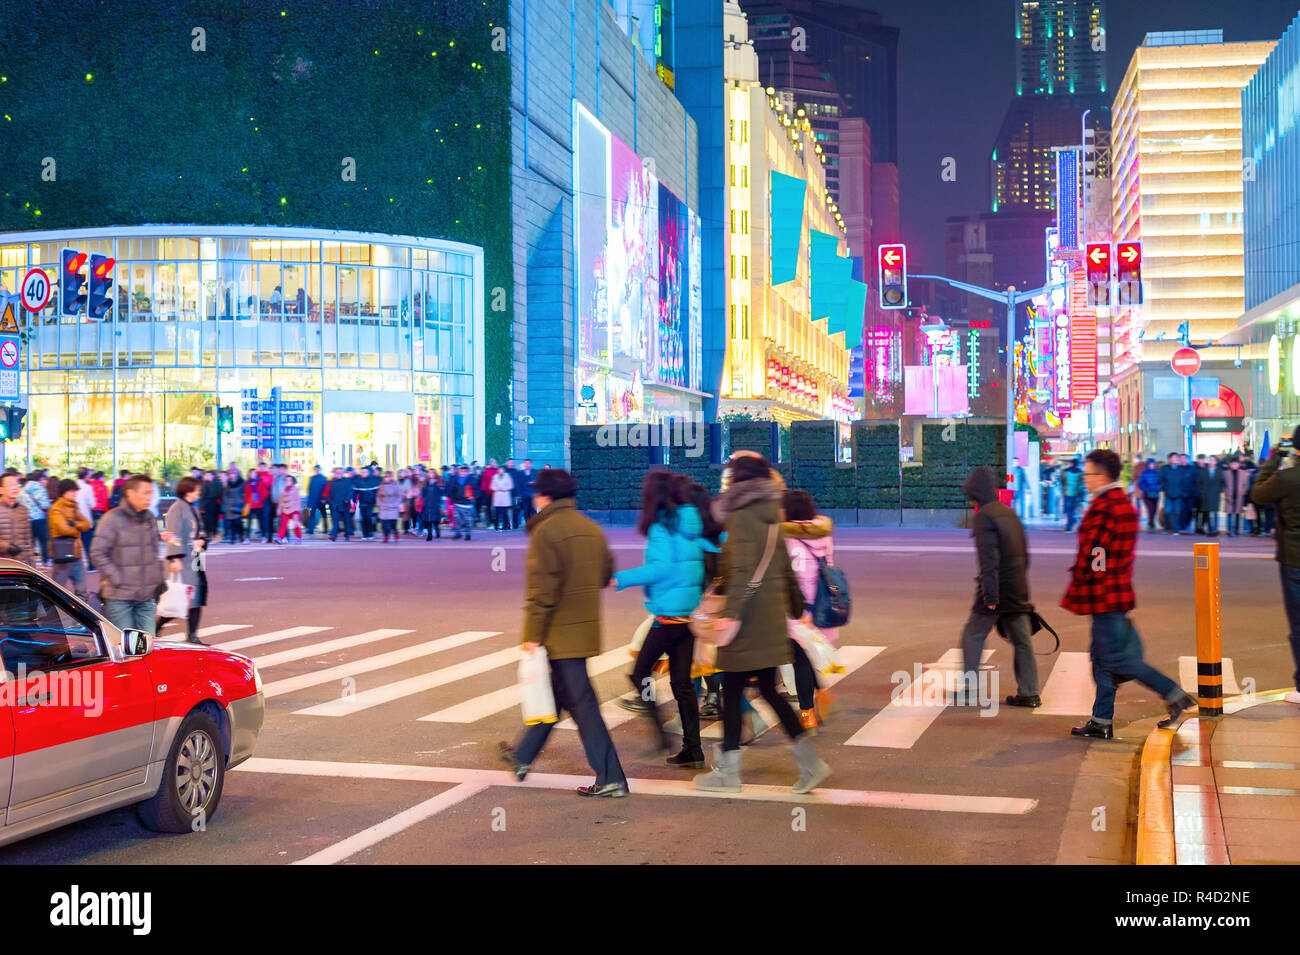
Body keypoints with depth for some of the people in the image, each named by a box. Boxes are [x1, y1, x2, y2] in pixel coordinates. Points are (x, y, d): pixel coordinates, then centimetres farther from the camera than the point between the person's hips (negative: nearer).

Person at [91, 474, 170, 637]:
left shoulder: (150, 518, 12)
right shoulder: (113, 518, -8)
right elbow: (97, 554, -10)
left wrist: (160, 577, 8)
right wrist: (117, 579, -14)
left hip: (147, 596, 6)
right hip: (119, 596, -6)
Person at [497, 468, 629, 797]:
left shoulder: (546, 531, -15)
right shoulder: (591, 528, 9)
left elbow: (543, 589, -19)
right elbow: (605, 574, 15)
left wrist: (533, 634, -14)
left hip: (559, 631, -9)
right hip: (585, 626, 9)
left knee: (580, 702, -5)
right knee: (555, 692, 20)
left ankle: (610, 779, -5)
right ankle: (523, 756, 37)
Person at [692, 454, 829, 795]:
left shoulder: (742, 517, -13)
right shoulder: (769, 516, 12)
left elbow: (743, 571, -21)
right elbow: (786, 569, 18)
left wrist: (732, 615, -24)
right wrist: (797, 606, 26)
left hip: (750, 616, -8)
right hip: (772, 617, 8)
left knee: (731, 692, 1)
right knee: (768, 690, 13)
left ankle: (728, 772, 8)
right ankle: (809, 762, 9)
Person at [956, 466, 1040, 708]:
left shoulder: (984, 516, -12)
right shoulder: (1010, 513, 13)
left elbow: (989, 559, -20)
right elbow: (1023, 554, 18)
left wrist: (990, 595, -20)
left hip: (996, 589, -8)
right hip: (1018, 589, 8)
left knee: (972, 636, 4)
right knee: (1021, 640, 9)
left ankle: (969, 690, 5)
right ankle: (1029, 693, 9)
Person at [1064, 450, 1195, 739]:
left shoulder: (1103, 508, -18)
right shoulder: (1125, 503, 14)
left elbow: (1090, 555, -20)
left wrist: (1075, 592, -8)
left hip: (1103, 595, -10)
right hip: (1119, 593, 10)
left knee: (1115, 658, -5)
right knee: (1102, 656, 12)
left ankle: (1174, 695, -2)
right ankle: (1102, 722, 16)